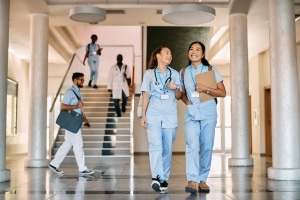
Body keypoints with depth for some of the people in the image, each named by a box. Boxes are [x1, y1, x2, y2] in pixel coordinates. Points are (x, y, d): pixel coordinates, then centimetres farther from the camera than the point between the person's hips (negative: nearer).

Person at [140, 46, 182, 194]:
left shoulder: (174, 74, 13)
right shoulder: (149, 73, 9)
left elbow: (179, 97, 16)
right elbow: (146, 95, 6)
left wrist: (176, 88, -6)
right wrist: (143, 115, 1)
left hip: (170, 115, 2)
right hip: (153, 115, -2)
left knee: (167, 149, 3)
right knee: (156, 145, -17)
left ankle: (164, 179, 13)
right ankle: (156, 178, -24)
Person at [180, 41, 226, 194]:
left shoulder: (211, 70, 4)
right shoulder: (184, 72, 12)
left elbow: (223, 92, 1)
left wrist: (206, 89, -13)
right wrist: (186, 101, 1)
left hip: (208, 112, -1)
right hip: (191, 113, 1)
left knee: (207, 146, 1)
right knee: (192, 145, -14)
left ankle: (203, 180, 11)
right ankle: (192, 180, -19)